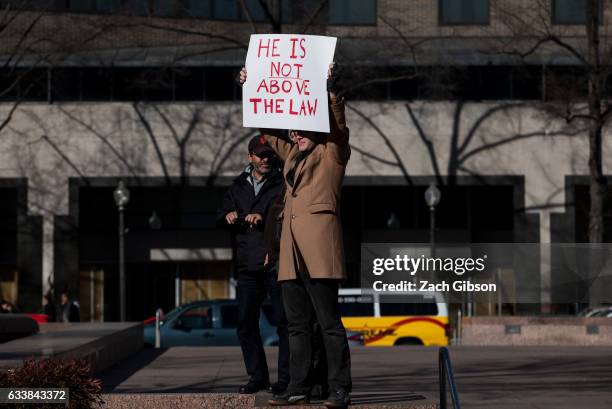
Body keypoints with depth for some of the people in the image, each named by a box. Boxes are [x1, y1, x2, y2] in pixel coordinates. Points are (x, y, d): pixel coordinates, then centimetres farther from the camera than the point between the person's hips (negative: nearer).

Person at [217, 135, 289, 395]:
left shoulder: (283, 184, 4)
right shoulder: (238, 188, 18)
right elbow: (222, 216, 10)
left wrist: (264, 218, -23)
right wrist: (229, 216, -12)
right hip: (247, 266, 5)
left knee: (283, 320, -5)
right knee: (246, 322, 4)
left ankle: (285, 378, -1)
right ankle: (257, 377, 12)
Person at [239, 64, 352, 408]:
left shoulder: (333, 153, 6)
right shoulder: (292, 154, 24)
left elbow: (337, 124, -10)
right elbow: (269, 127, 29)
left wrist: (332, 90, -23)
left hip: (319, 244, -7)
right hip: (292, 250, 7)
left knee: (330, 322, -9)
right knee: (298, 325, 7)